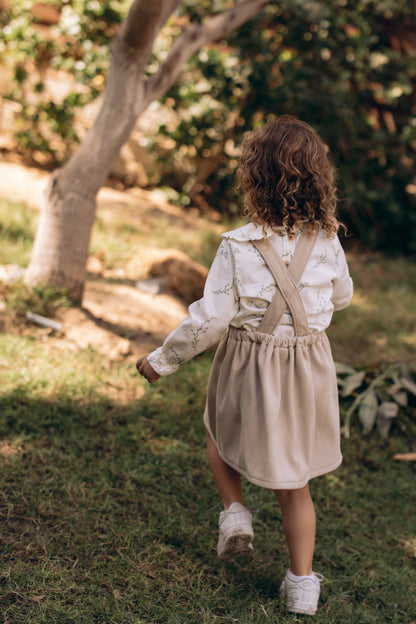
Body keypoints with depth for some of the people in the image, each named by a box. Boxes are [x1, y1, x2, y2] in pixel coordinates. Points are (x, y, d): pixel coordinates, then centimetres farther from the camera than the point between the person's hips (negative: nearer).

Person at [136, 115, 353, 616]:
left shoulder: (238, 246, -19)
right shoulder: (327, 242, -8)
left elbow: (210, 319, -17)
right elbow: (341, 297, 9)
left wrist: (162, 360, -4)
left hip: (249, 368, -3)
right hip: (308, 368, 3)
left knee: (219, 435, 31)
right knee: (294, 480, 16)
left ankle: (234, 513, 18)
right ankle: (302, 584, 20)